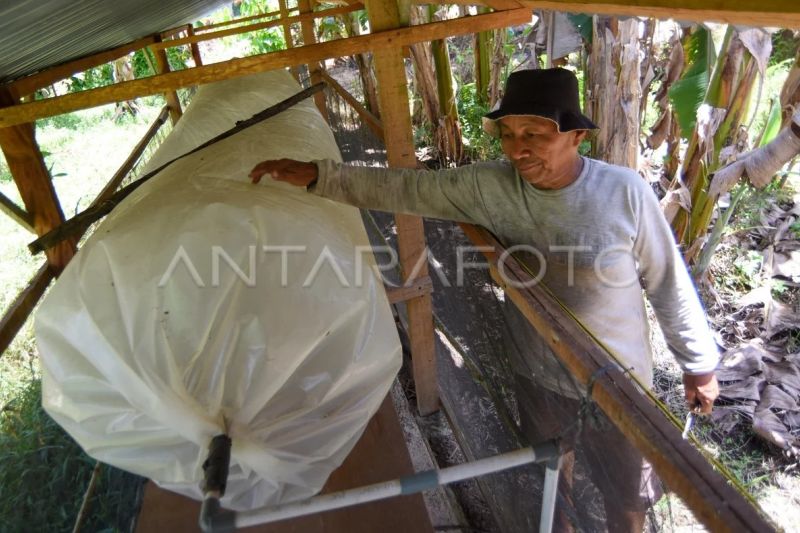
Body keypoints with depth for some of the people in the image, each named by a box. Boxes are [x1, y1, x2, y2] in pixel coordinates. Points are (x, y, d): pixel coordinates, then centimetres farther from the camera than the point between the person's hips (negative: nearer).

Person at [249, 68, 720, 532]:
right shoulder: (491, 186, -15)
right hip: (537, 377, 3)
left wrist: (700, 363, -2)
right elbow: (407, 188, -15)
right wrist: (318, 176, -23)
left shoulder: (624, 192, -21)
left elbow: (670, 284, -11)